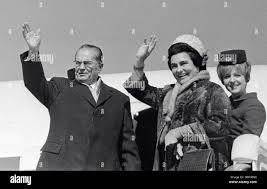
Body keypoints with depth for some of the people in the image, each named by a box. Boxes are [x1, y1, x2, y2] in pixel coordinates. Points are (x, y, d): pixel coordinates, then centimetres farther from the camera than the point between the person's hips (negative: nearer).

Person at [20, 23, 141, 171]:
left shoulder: (119, 99, 16)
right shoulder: (60, 88, 16)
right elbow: (35, 84, -2)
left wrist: (132, 168, 1)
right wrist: (33, 52, -15)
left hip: (104, 167, 1)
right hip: (58, 166, -1)